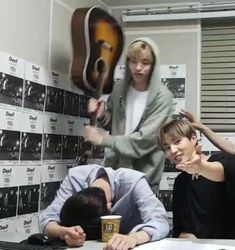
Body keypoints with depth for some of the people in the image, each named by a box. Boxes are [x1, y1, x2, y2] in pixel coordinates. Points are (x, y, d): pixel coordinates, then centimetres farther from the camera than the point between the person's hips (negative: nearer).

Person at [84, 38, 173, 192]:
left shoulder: (162, 97, -16)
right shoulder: (120, 87, -1)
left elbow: (145, 140, -22)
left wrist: (102, 139, -21)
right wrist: (101, 116, -9)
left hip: (144, 175, -4)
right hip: (114, 167, 4)